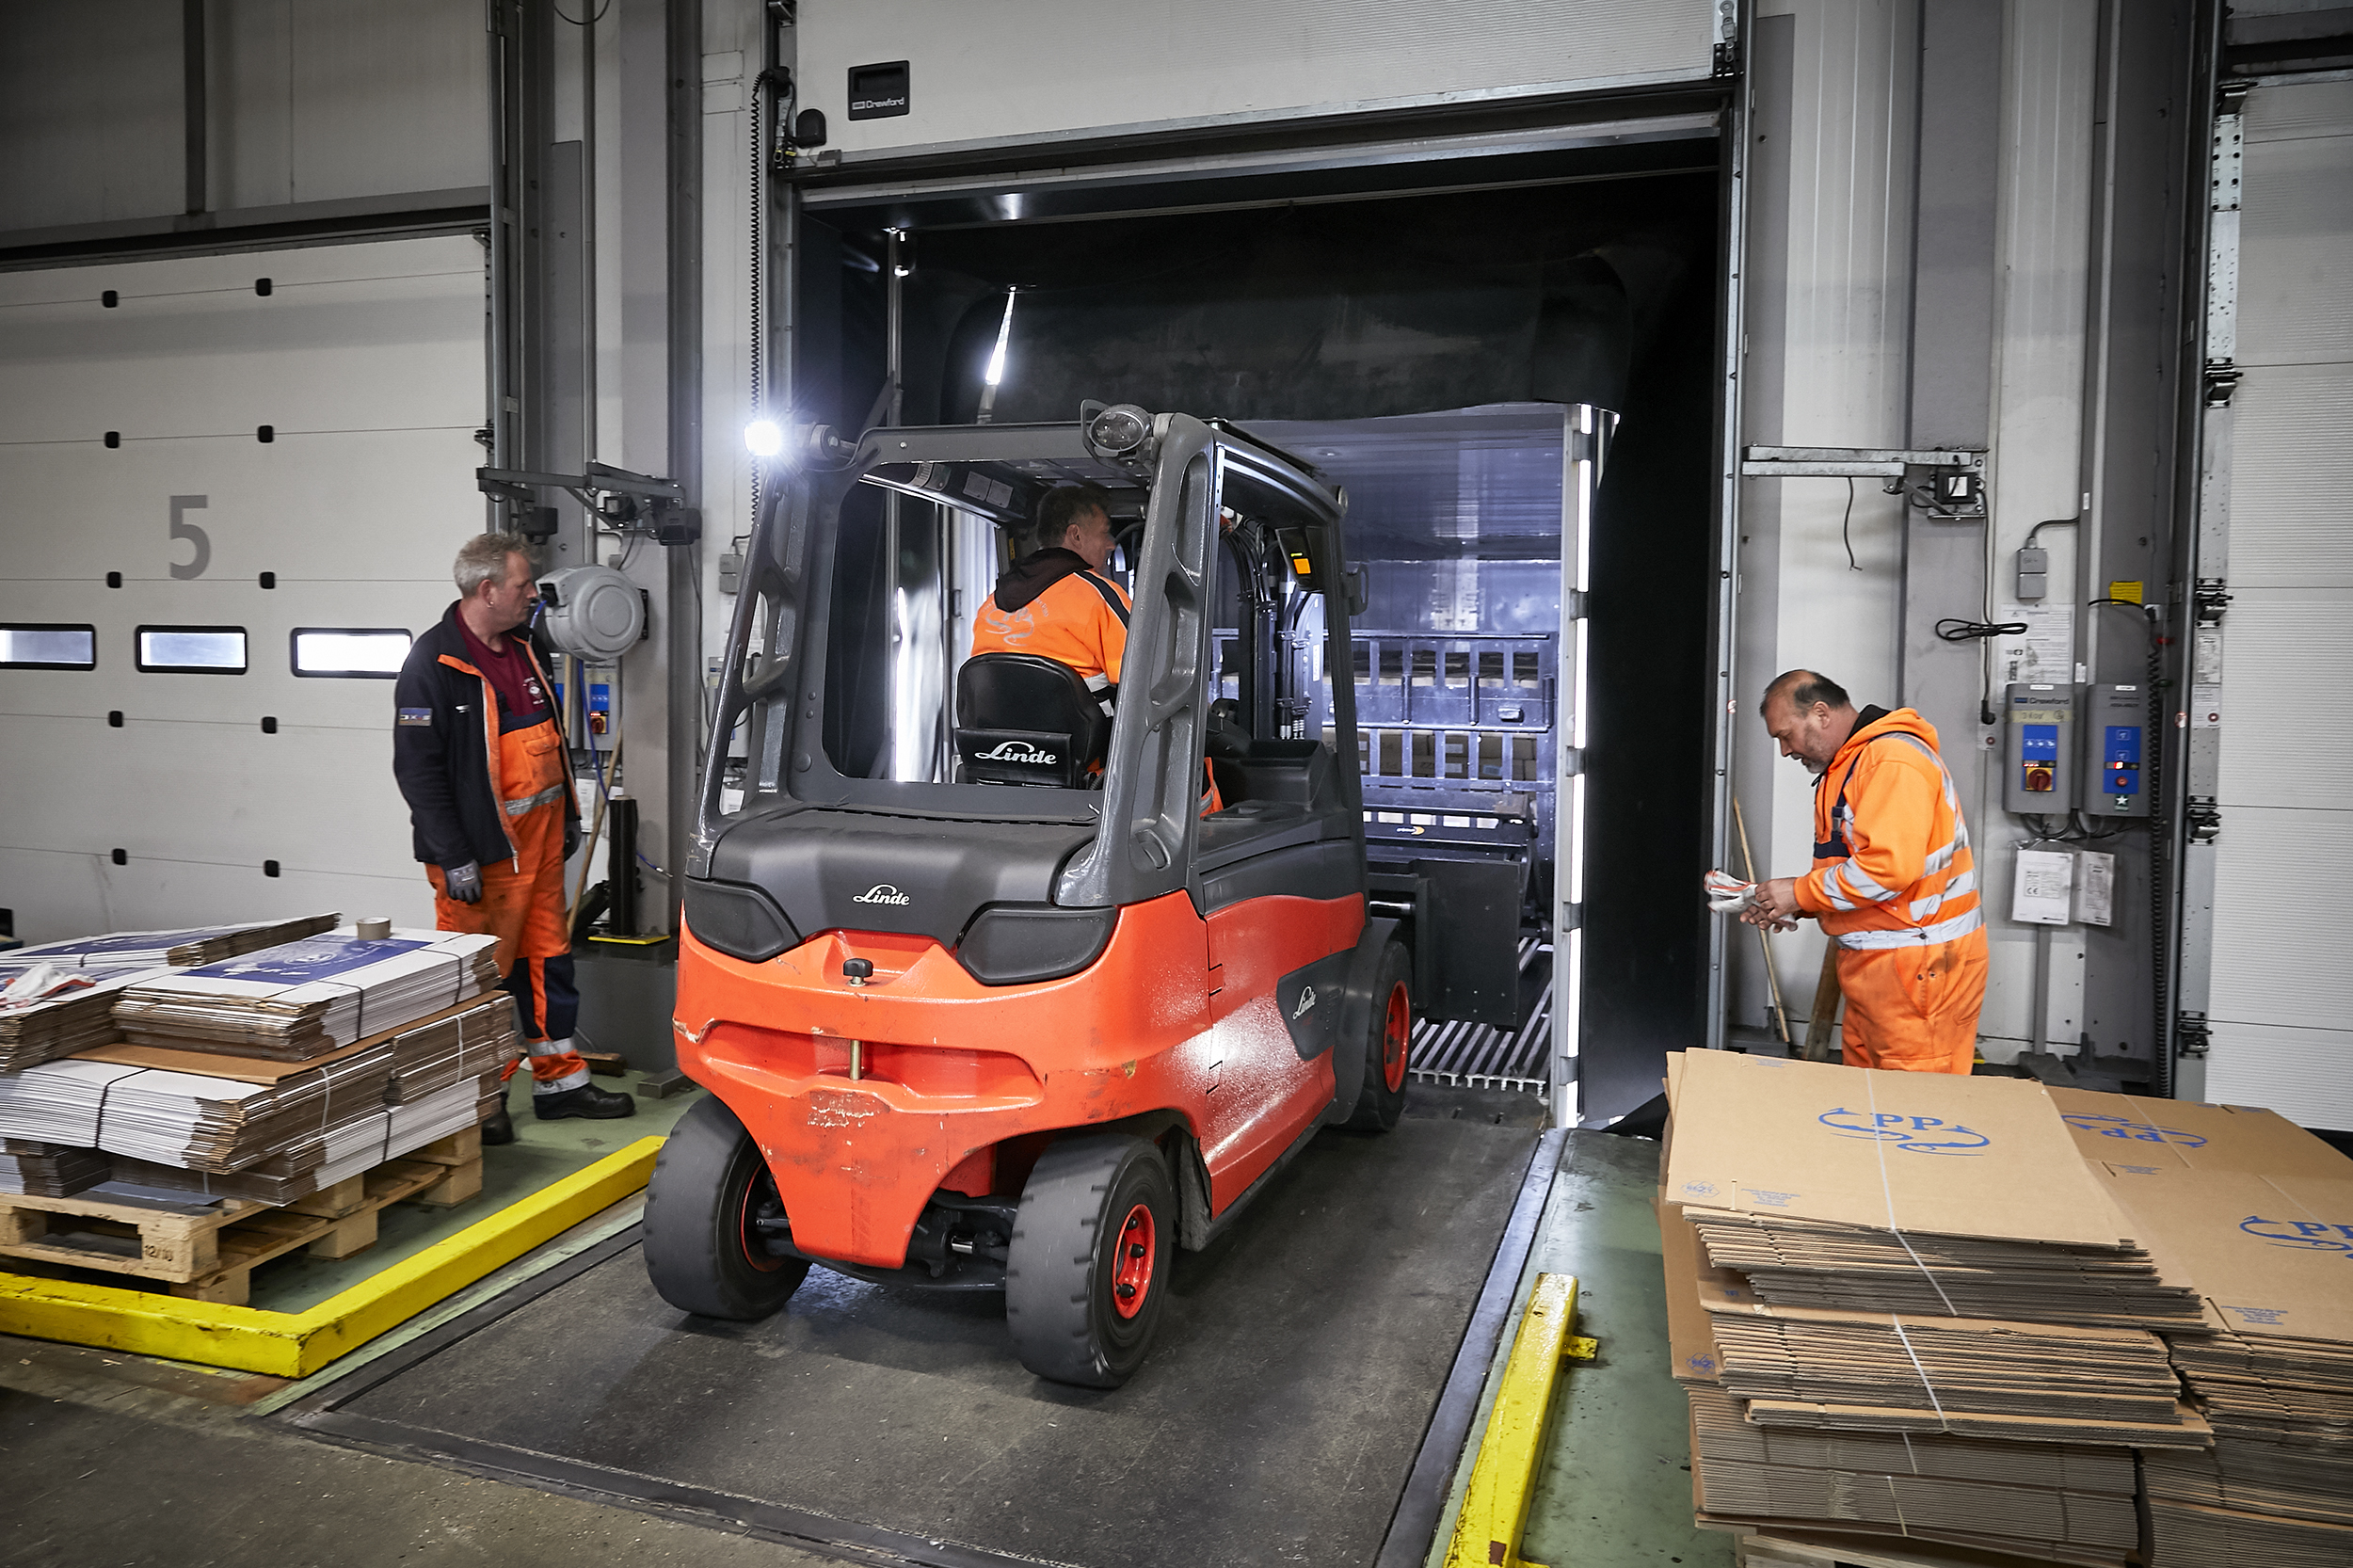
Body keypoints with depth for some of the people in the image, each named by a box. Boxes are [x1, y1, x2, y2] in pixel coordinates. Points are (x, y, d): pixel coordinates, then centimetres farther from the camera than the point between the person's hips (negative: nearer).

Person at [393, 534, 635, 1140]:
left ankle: (560, 1081, 23)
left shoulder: (525, 650, 12)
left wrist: (568, 815, 21)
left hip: (539, 840, 8)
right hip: (479, 851, -8)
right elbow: (417, 768, -16)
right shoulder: (433, 664, -13)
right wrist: (453, 859, -18)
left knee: (548, 959, 13)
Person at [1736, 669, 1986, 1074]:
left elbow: (1889, 866, -26)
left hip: (1920, 963, -10)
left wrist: (1800, 892, -14)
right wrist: (1789, 908, 7)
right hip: (1871, 963, 10)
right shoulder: (1840, 769, 18)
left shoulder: (1893, 760, -16)